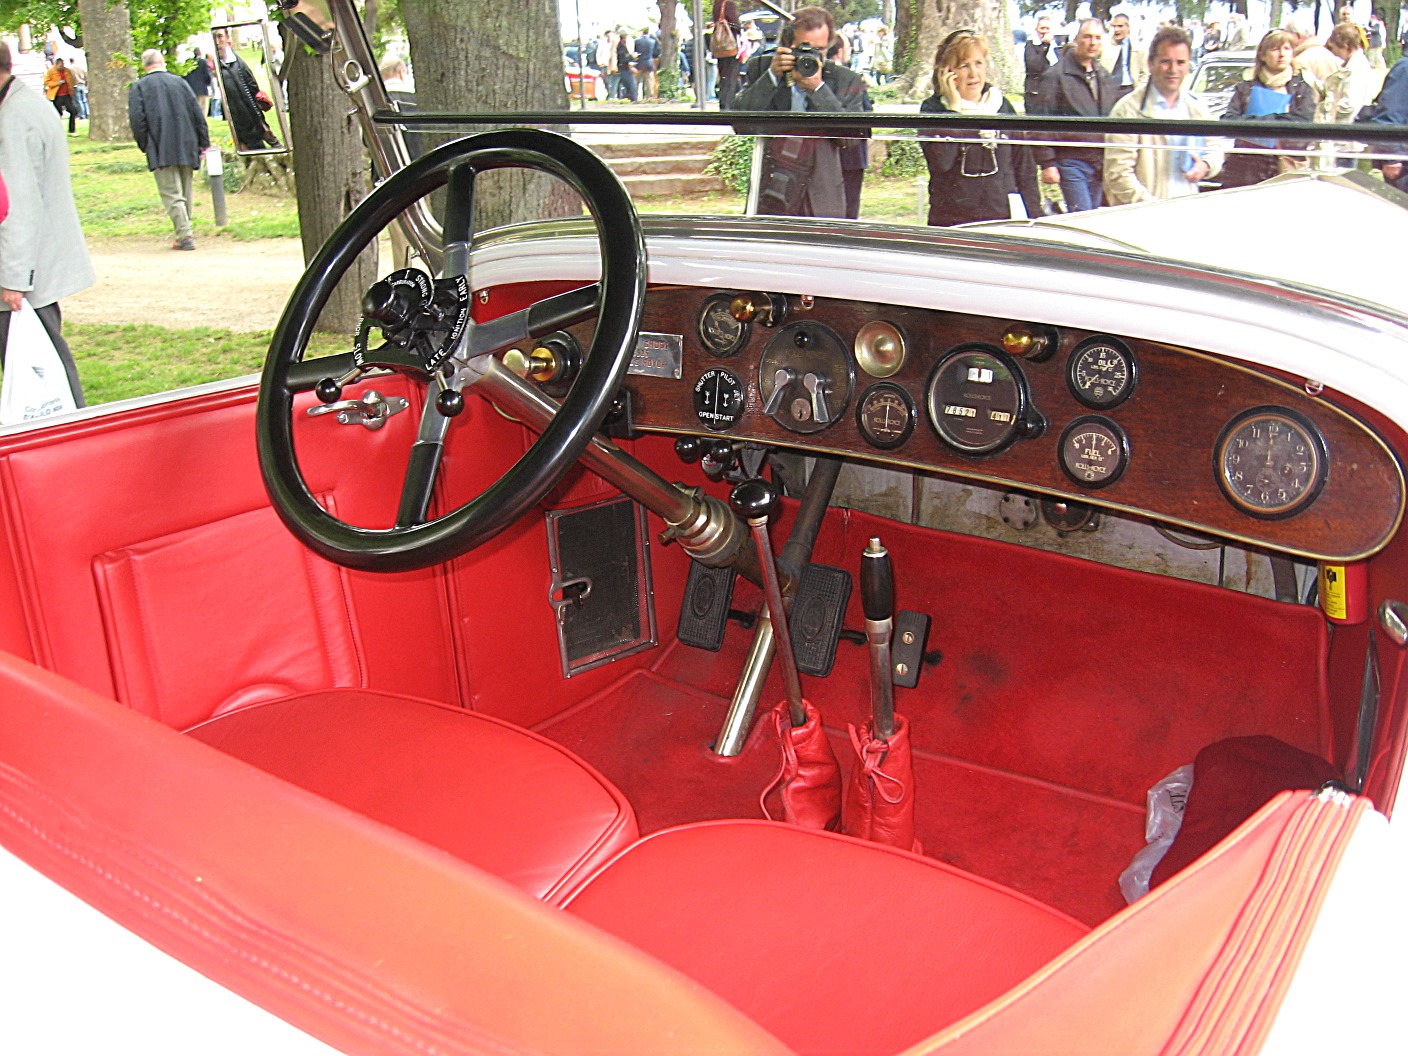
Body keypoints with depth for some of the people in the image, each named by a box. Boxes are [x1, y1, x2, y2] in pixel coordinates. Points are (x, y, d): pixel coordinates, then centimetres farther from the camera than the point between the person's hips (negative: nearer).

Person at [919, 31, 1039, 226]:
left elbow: (1025, 167, 14)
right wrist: (954, 107, -13)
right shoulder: (932, 109, 1)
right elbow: (940, 162, -18)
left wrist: (1032, 218, 8)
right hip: (950, 223, -3)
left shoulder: (1002, 106, 10)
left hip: (1004, 219, 3)